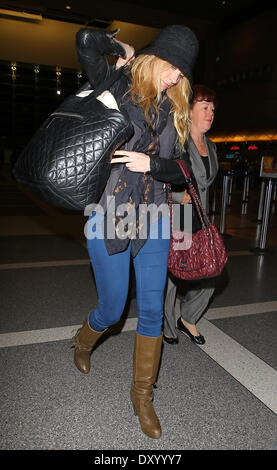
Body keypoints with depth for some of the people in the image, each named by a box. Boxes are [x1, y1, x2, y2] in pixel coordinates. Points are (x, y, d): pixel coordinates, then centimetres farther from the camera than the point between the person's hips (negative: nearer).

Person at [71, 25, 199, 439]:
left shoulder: (173, 110, 13)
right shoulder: (118, 87, 3)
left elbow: (179, 171, 8)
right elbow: (87, 40, -13)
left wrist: (151, 164, -10)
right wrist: (122, 50, 4)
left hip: (153, 218, 4)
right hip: (109, 215, -4)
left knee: (152, 311, 5)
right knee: (112, 310, 6)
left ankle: (142, 394, 27)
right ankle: (83, 342, 44)